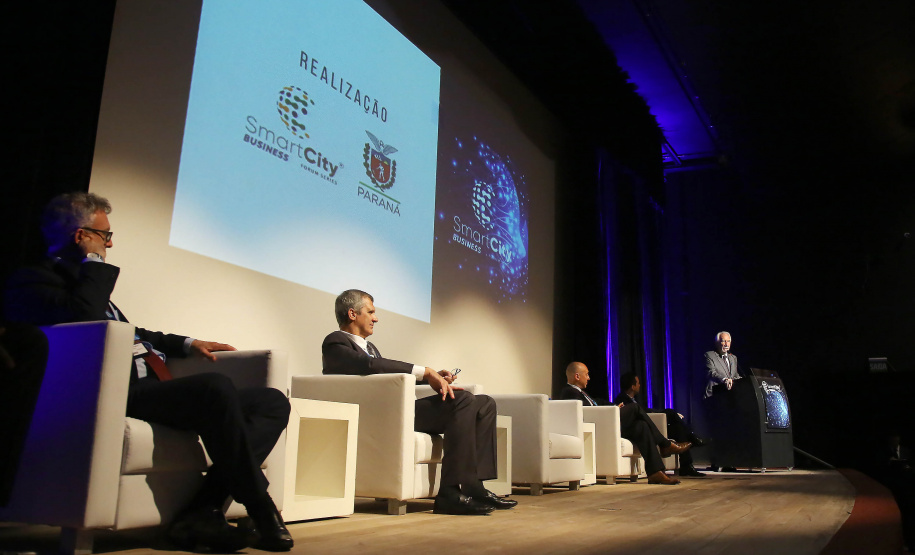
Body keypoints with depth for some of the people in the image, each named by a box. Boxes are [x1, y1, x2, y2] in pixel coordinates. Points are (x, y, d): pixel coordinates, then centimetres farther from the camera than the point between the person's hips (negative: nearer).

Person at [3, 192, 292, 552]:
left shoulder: (81, 278, 31)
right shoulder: (32, 280, 2)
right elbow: (84, 319, -19)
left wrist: (187, 344, 26)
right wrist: (94, 262, -3)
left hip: (152, 388, 10)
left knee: (274, 402, -5)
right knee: (215, 387, -36)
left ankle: (203, 512, -21)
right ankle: (263, 518, -22)